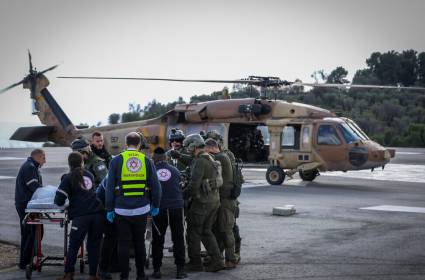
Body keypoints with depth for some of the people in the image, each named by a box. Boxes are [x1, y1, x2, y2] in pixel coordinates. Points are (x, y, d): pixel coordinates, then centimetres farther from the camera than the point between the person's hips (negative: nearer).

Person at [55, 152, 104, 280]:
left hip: (81, 216, -4)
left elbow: (59, 201, 1)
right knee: (94, 245, 10)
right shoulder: (89, 175, 19)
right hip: (97, 213, 4)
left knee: (74, 246, 8)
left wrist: (58, 201, 22)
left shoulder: (68, 178, 5)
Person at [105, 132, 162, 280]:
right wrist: (155, 205, 13)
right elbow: (155, 186, 2)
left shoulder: (116, 160, -3)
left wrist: (109, 209, 2)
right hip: (141, 208, 2)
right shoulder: (146, 161, 2)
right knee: (139, 242, 14)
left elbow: (110, 186, -3)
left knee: (123, 243, 6)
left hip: (122, 209, -2)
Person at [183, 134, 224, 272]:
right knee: (206, 231, 14)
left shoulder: (200, 161, -17)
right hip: (214, 199, 9)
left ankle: (195, 263, 11)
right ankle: (216, 261, 7)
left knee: (194, 232, 4)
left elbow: (194, 183, -23)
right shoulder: (210, 159, 14)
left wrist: (188, 195, -8)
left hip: (202, 201, -9)